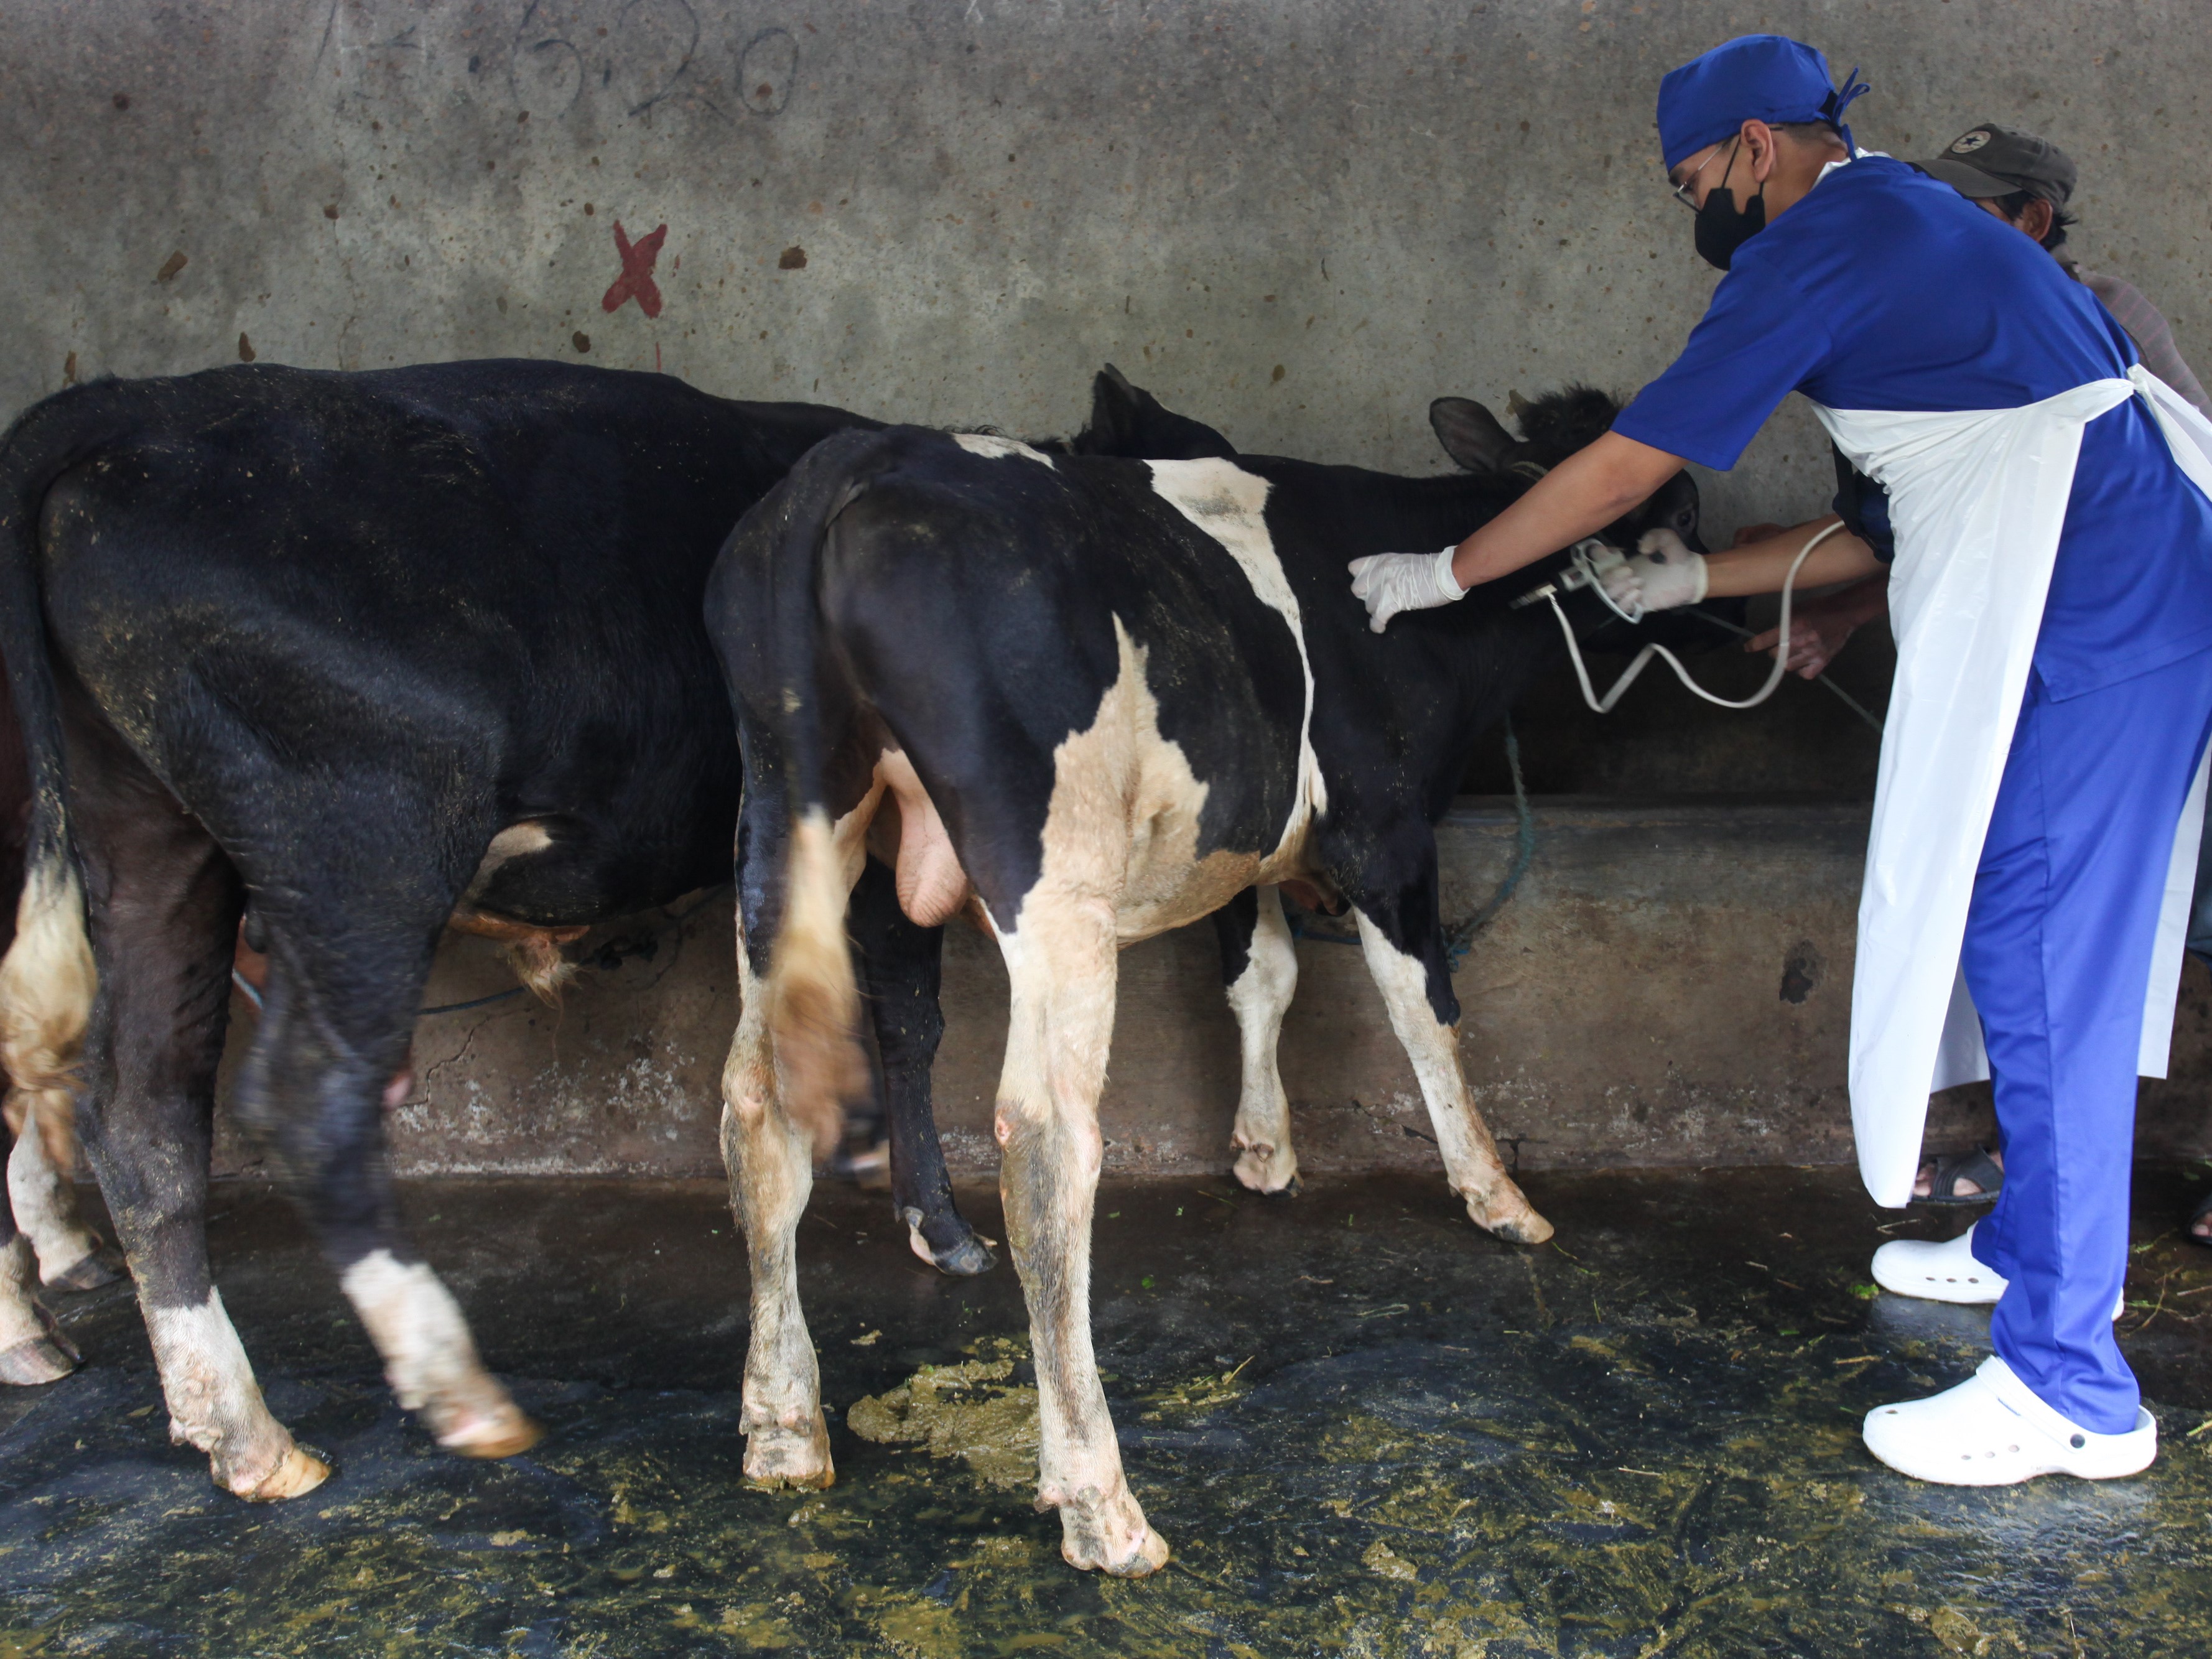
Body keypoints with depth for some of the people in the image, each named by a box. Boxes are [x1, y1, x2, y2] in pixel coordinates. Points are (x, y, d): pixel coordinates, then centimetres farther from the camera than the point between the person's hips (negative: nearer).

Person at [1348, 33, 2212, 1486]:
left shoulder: (1819, 247, -8)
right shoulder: (1909, 225, 23)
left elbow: (1627, 465, -8)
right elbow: (1899, 522, 23)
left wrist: (1442, 575, 2)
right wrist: (1702, 578, 21)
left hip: (2095, 616, -10)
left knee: (2041, 964, -8)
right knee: (2048, 947, 18)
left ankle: (2070, 1387, -3)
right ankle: (2029, 1247, 33)